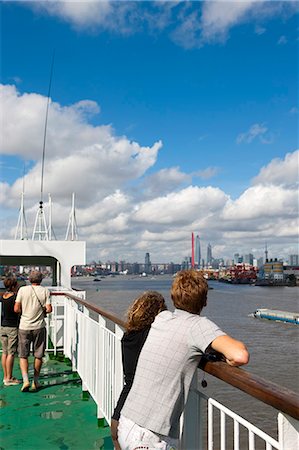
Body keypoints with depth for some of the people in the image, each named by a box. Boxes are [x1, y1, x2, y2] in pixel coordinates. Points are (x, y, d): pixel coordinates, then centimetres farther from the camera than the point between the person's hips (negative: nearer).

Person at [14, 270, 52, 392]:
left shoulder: (22, 290, -4)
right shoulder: (45, 291, -4)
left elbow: (16, 309, -6)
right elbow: (49, 309, -10)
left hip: (24, 327, 0)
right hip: (39, 327, 0)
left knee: (23, 355, 9)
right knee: (38, 355, 13)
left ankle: (25, 380, -6)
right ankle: (35, 382, 20)